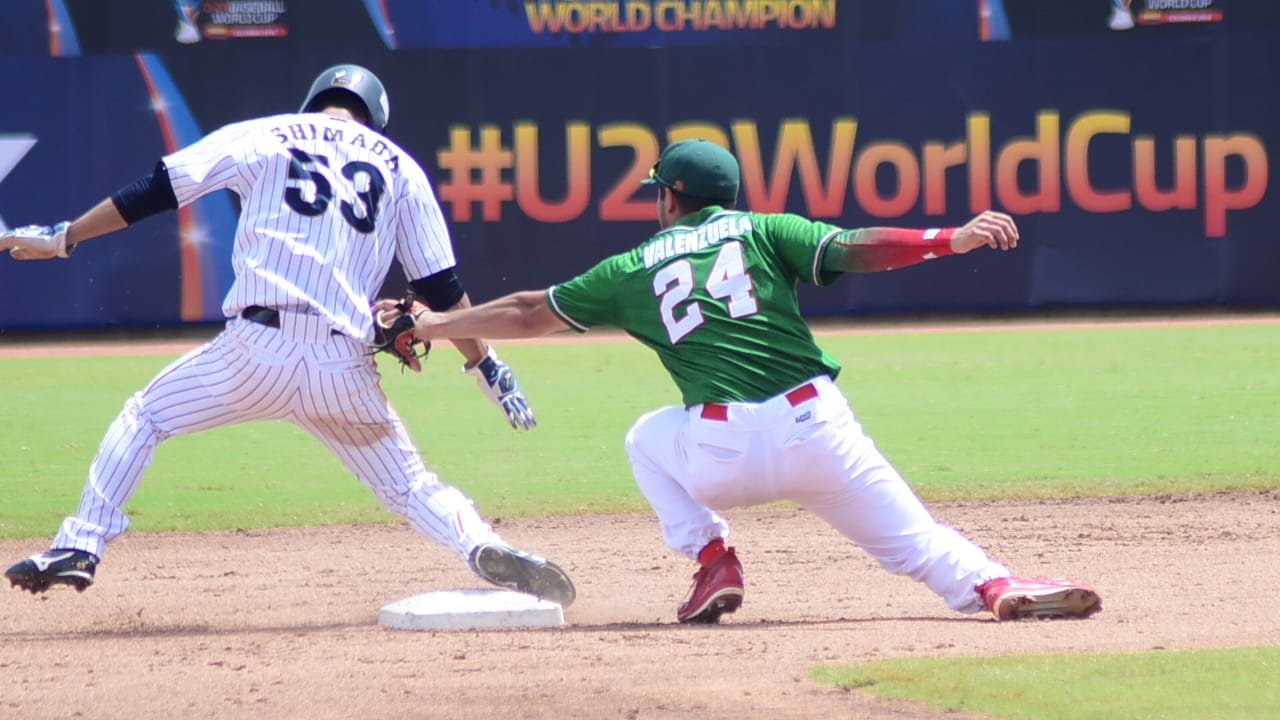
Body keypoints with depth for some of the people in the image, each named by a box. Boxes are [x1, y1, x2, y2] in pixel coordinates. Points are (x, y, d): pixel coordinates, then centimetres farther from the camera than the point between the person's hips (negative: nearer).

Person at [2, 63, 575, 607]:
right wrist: (485, 365, 19)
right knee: (410, 486, 12)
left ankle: (79, 547, 8)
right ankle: (483, 548, -17)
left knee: (143, 418, 20)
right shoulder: (399, 166, 18)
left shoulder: (260, 138, 14)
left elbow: (153, 192, 10)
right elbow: (441, 286, 13)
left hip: (258, 347, -1)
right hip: (346, 366, 1)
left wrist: (64, 238, 17)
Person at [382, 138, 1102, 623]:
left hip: (720, 456, 0)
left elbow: (529, 314, 25)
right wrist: (951, 239, -3)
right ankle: (993, 584, -26)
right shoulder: (763, 230, 14)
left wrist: (434, 325, 37)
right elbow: (854, 249, -2)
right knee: (915, 542, 5)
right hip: (817, 431, 0)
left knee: (649, 439, 32)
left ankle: (711, 558, 12)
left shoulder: (631, 271, 17)